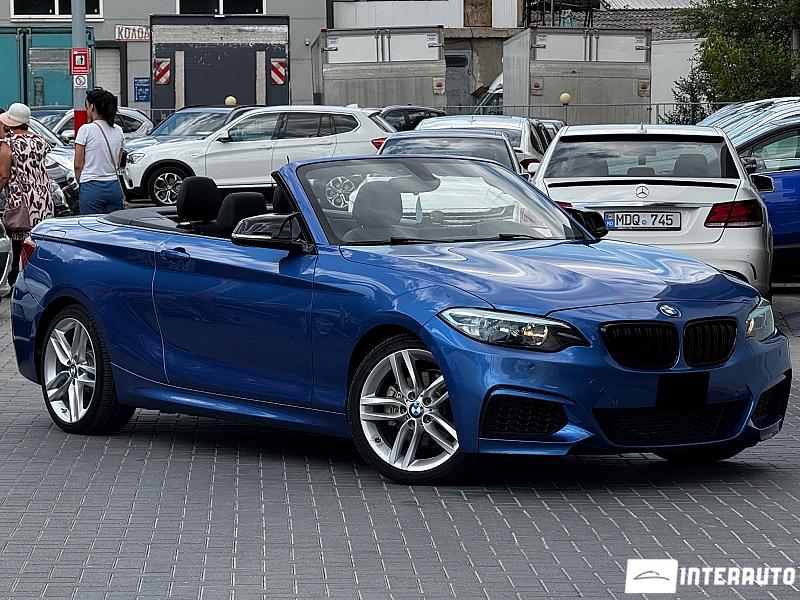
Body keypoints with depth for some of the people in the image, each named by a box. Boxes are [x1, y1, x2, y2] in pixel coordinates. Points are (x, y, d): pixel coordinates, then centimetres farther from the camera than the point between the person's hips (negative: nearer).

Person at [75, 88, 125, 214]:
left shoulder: (86, 130, -8)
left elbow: (78, 165, -4)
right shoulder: (118, 131, 8)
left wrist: (80, 181, 10)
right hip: (114, 187, 5)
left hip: (92, 188, -5)